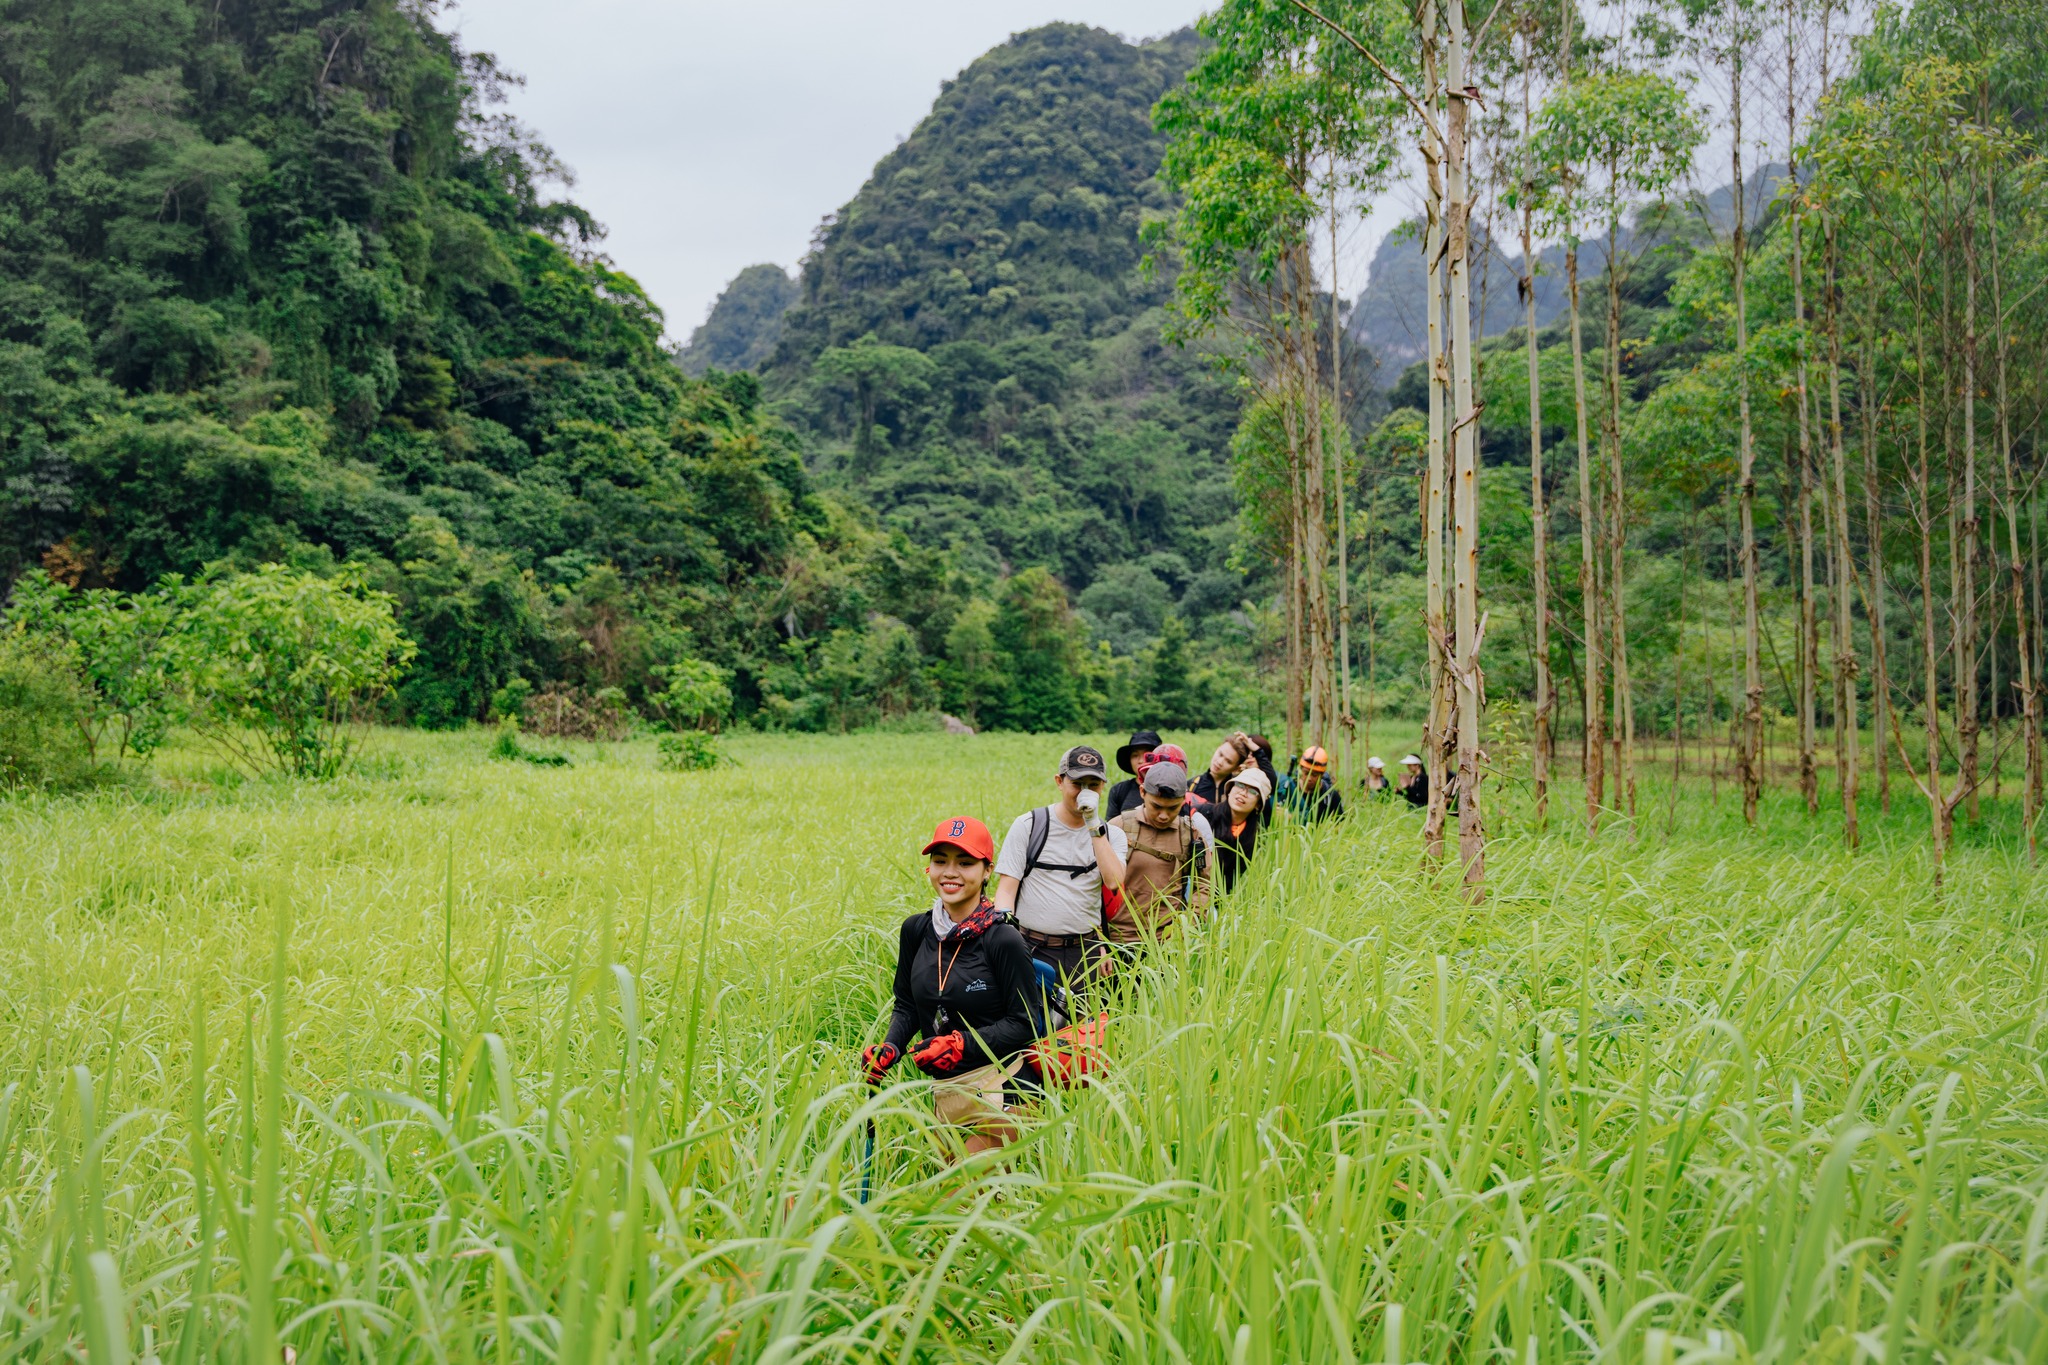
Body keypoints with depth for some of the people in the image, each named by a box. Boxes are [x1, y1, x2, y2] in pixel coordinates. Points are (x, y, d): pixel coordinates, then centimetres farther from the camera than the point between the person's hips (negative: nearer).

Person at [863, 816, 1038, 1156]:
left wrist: (963, 1044, -20)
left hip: (999, 1090, -6)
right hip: (944, 1096, 6)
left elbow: (1023, 1024, -10)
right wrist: (889, 1048, -4)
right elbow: (907, 1005, 14)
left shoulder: (1004, 940, -13)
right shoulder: (916, 930, 4)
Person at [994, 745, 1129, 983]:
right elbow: (1006, 889, 0)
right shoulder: (1028, 825, 3)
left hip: (1086, 953, 2)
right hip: (1033, 951, -2)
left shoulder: (1112, 835, 9)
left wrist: (1094, 825, -13)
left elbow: (1114, 882, -10)